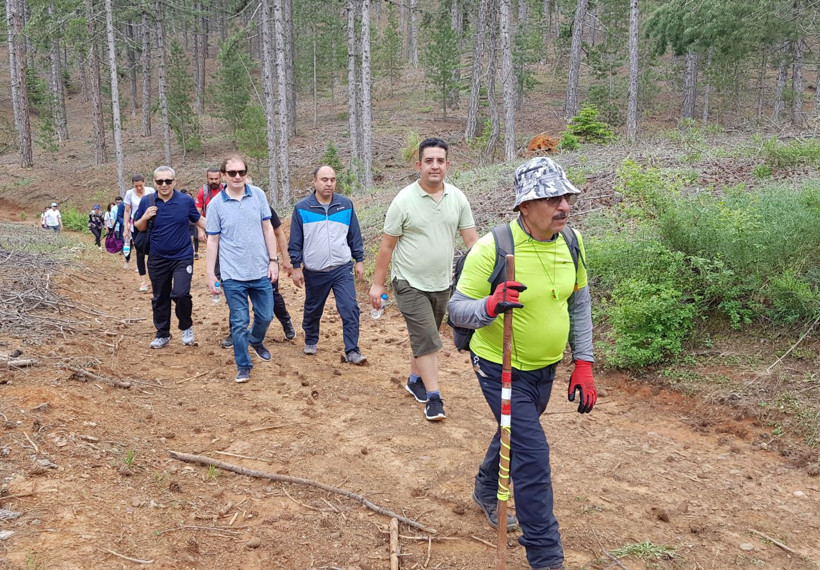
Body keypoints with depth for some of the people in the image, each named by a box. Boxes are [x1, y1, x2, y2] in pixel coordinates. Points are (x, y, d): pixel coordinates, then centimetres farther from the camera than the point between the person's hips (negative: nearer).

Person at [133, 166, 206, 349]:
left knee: (180, 294, -18)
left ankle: (186, 327, 9)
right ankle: (162, 334, 30)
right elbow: (138, 227, 8)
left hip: (182, 257, -2)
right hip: (158, 259, 3)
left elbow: (199, 220, 8)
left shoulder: (186, 201, -6)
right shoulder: (147, 201, -2)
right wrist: (145, 217, -13)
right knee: (160, 298, 12)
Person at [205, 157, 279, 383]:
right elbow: (212, 240, 0)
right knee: (239, 323, 3)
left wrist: (273, 260, 1)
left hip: (261, 271, 2)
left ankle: (256, 341, 45)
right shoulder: (216, 204, -4)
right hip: (233, 275, -2)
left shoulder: (258, 195, 0)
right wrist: (210, 274, -1)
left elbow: (267, 229, 5)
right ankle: (243, 366, 18)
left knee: (265, 316, 13)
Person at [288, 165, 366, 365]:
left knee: (350, 309, -10)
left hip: (342, 269, 0)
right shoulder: (302, 208, -3)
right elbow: (295, 242, 0)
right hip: (314, 272, 0)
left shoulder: (346, 205, 1)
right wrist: (296, 267, -2)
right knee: (313, 310, 17)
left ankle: (352, 351, -3)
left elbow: (355, 236, 8)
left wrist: (359, 260, 7)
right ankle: (311, 341, 41)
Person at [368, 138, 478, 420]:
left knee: (424, 338, 18)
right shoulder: (404, 200, -12)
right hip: (410, 283, -4)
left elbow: (472, 241, 1)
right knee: (427, 340, -8)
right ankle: (433, 397, 0)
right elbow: (387, 246, -7)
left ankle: (415, 380, 37)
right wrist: (377, 284, -5)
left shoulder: (457, 198, -1)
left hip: (441, 283, 5)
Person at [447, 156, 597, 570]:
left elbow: (578, 304, 6)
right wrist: (491, 305, -42)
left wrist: (583, 364, 3)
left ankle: (486, 491, 57)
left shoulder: (571, 242, -6)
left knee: (517, 435, 27)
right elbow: (457, 309, -20)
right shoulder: (492, 248, -24)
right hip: (501, 369, -6)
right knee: (532, 454, -8)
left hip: (545, 369, 7)